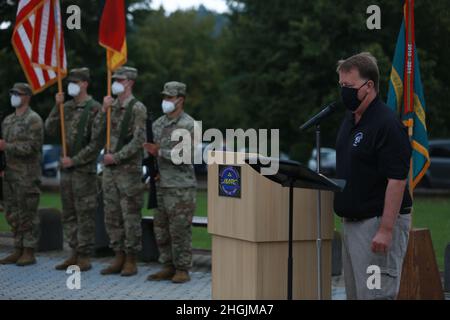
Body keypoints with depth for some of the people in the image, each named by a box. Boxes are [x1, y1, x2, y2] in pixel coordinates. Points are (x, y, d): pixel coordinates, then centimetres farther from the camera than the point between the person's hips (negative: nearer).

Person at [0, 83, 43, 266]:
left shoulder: (33, 119, -7)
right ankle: (18, 251, 17)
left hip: (27, 175, -8)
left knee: (28, 215, -3)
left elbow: (32, 147, -16)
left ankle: (29, 253, 2)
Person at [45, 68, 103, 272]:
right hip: (66, 169, 7)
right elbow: (51, 130, 6)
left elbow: (96, 142, -13)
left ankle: (85, 257, 1)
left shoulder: (95, 109, -8)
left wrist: (75, 160, -14)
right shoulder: (67, 107, 13)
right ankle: (75, 253, 18)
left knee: (85, 215, -4)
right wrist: (57, 107, -5)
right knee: (69, 215, 10)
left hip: (84, 170, -7)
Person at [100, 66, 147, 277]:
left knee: (130, 216, -2)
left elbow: (138, 141, -14)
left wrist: (117, 156, -16)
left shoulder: (137, 108, -8)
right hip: (109, 168, 7)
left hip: (129, 169, -7)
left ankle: (131, 261, 5)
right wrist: (103, 111, 0)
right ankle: (119, 258, 18)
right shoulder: (112, 106, 12)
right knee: (111, 216, 9)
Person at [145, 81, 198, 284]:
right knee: (161, 229, 8)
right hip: (162, 185, 7)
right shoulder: (158, 124, 13)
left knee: (180, 230, -5)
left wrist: (160, 153, -18)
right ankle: (168, 267, 16)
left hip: (182, 186, -7)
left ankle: (182, 270, 2)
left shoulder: (188, 125, -9)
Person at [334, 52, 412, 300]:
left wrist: (385, 230, -24)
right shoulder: (349, 120, 13)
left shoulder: (388, 124, -17)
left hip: (379, 221, -10)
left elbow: (397, 180, -21)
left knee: (375, 294, -11)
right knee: (354, 294, 12)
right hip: (352, 221, 10)